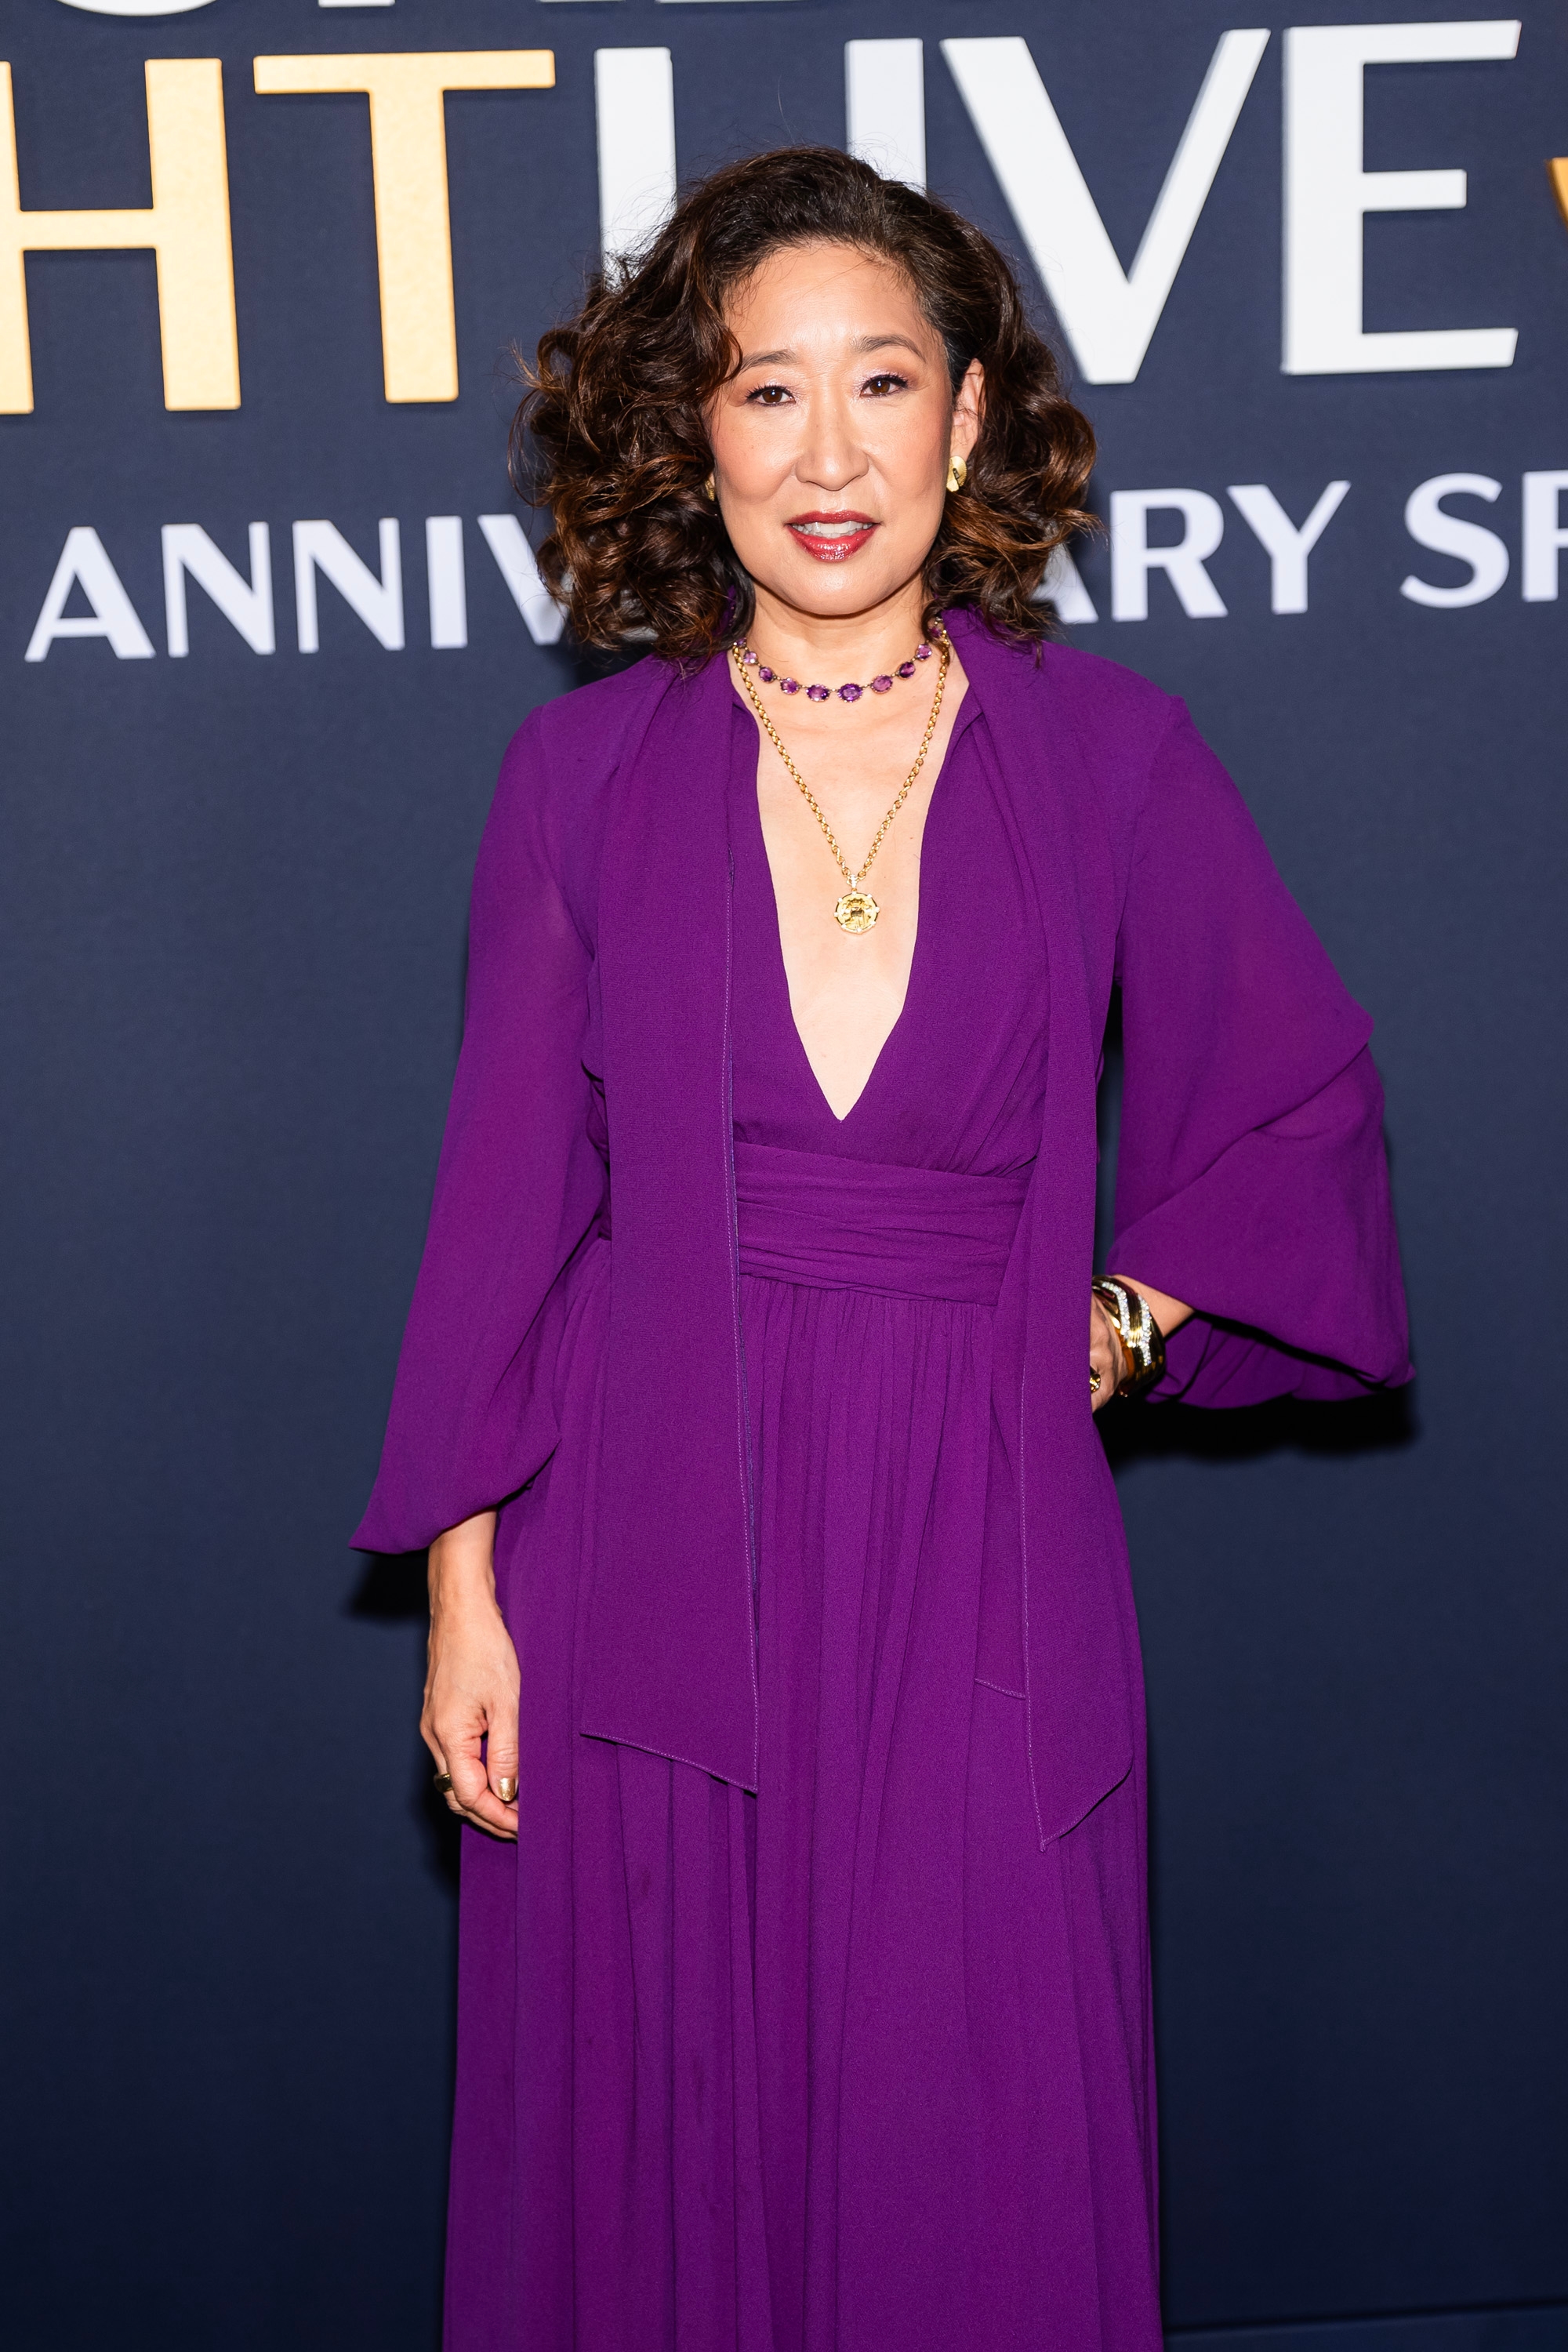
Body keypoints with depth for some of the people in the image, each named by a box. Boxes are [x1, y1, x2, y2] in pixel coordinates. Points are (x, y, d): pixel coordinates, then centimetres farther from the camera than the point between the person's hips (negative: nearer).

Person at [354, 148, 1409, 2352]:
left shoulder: (1113, 754, 1)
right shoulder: (586, 769, 1)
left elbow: (1302, 1108, 12)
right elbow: (509, 1186, 2)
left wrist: (1128, 1324, 0)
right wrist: (463, 1582, 1)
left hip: (980, 1559, 0)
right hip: (647, 1555, 0)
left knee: (979, 2163, 8)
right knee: (656, 2148, 11)